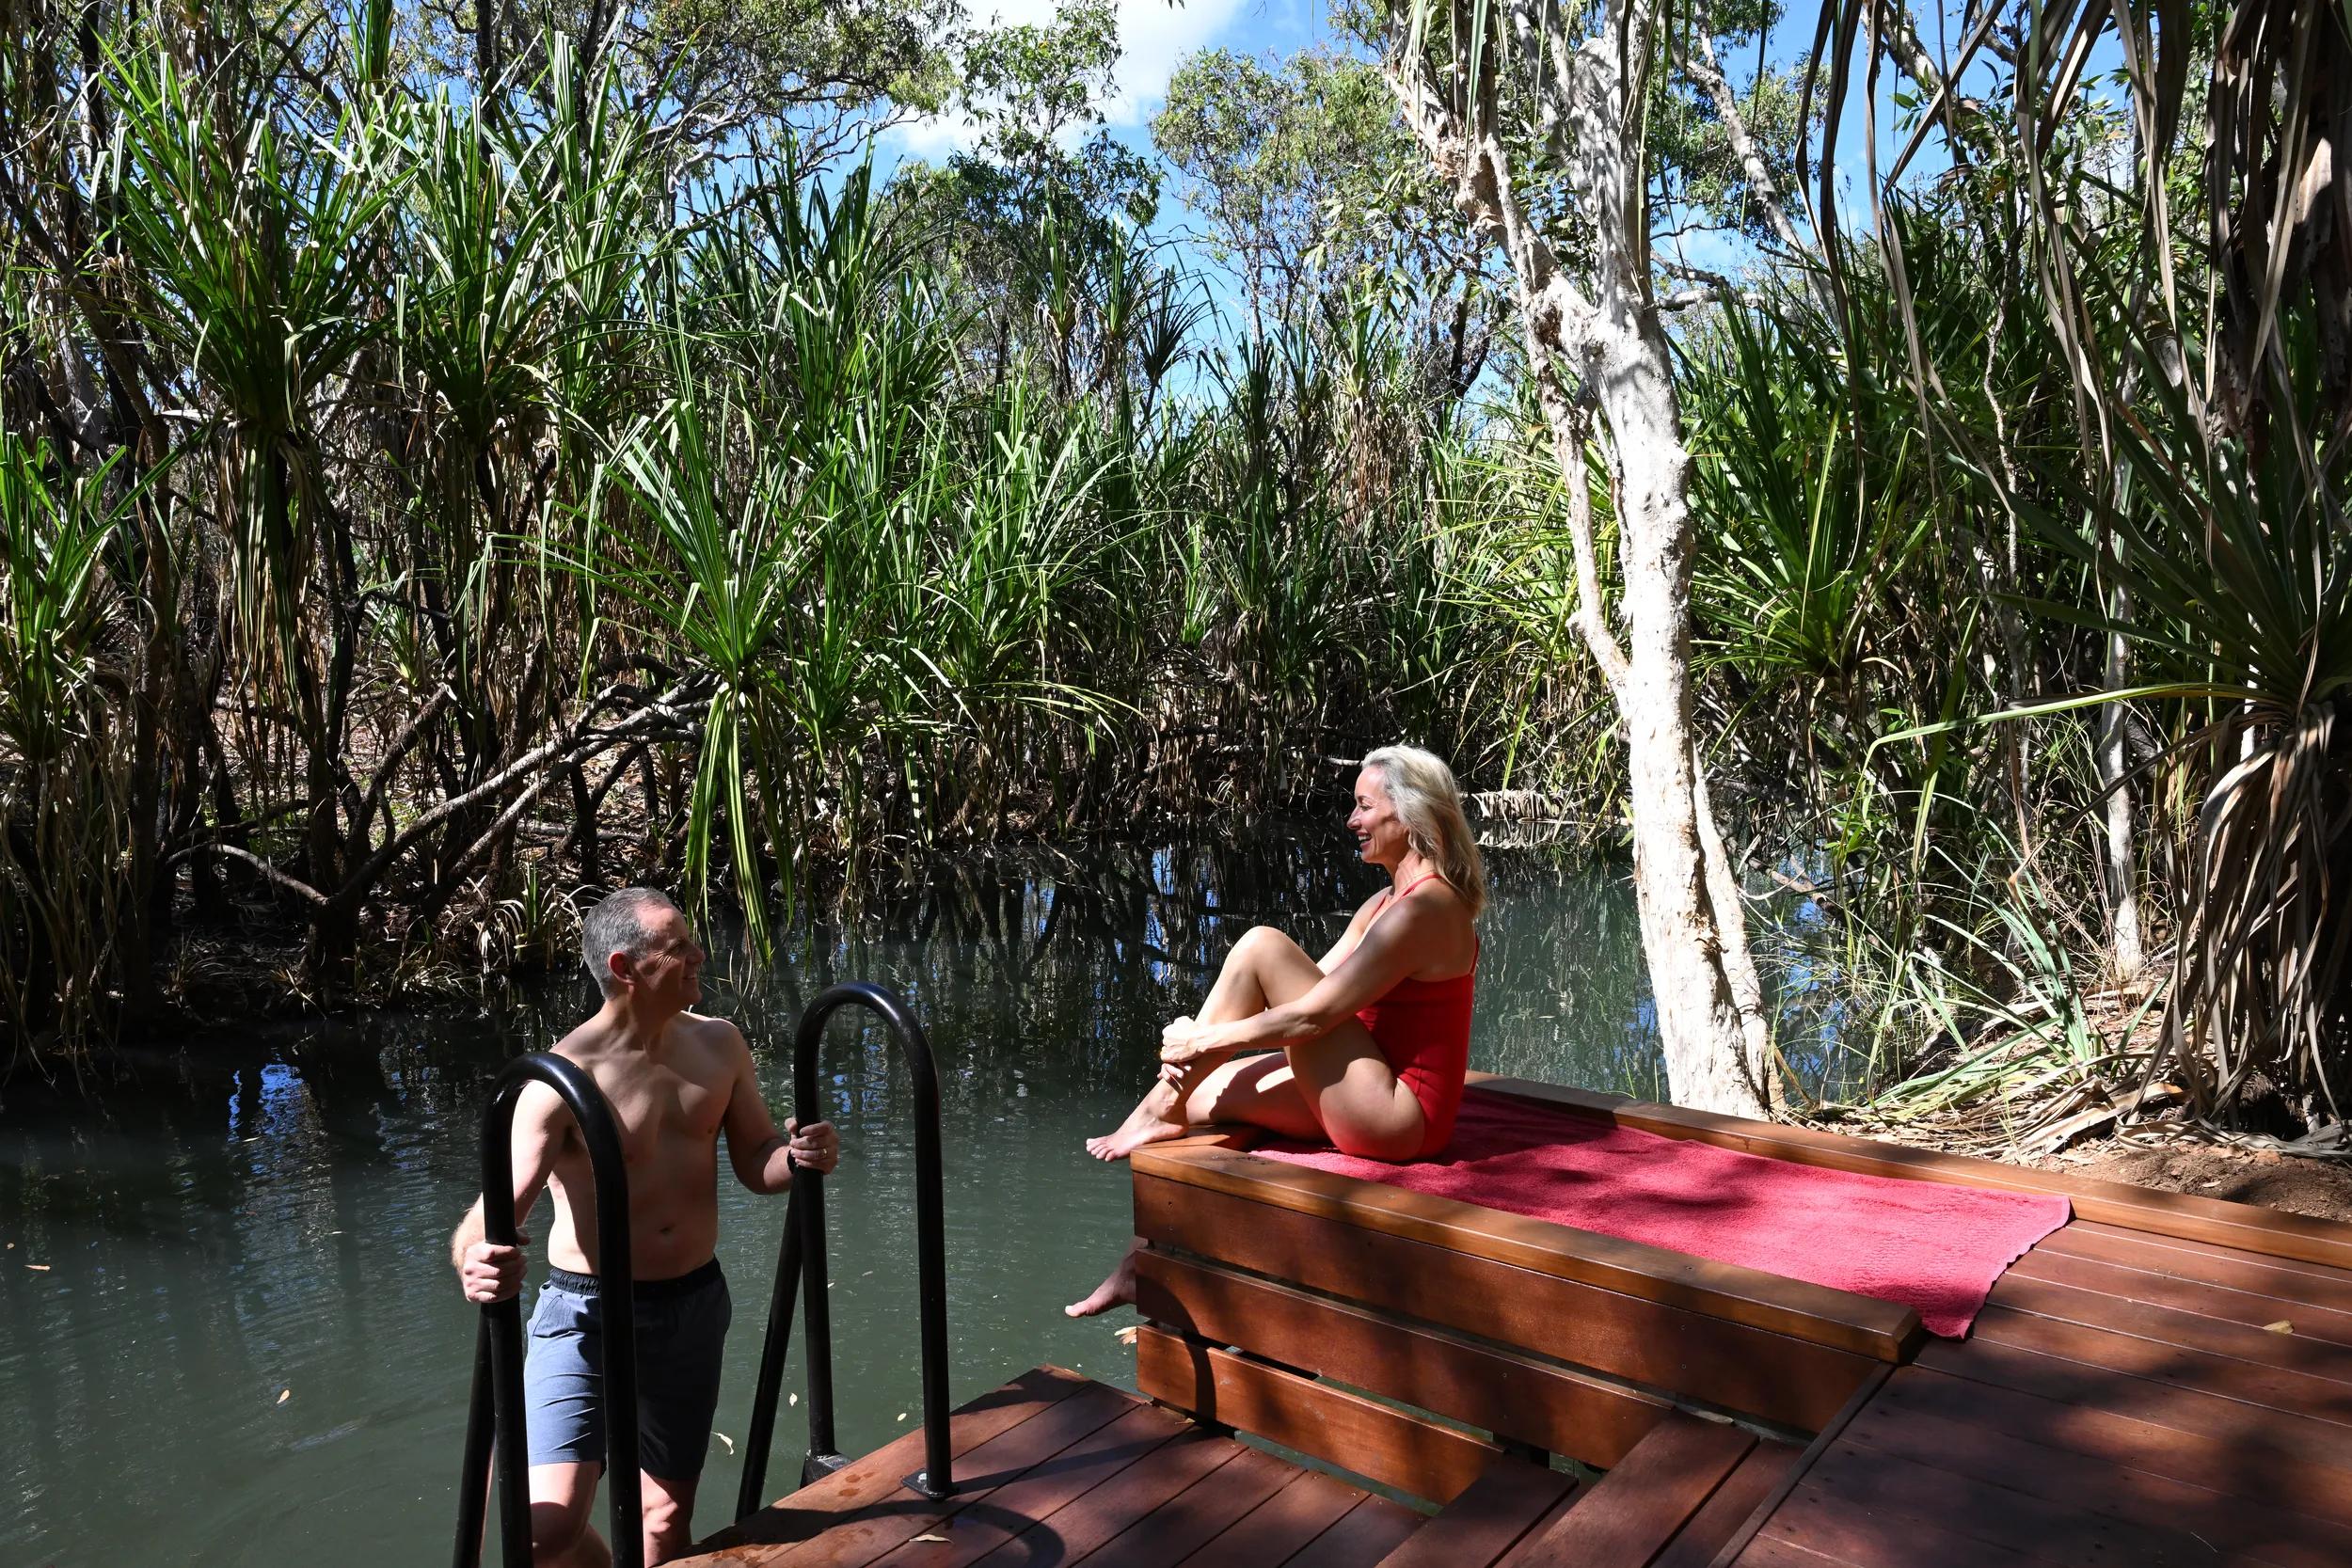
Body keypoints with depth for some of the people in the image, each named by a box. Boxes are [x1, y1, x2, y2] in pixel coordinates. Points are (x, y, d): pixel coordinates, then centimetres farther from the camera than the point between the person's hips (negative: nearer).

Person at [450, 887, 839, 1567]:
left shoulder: (719, 1044, -1)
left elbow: (755, 1163, 6)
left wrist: (797, 1155, -16)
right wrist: (476, 1263, -49)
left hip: (694, 1305, 5)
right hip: (588, 1312, -4)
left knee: (668, 1512, 17)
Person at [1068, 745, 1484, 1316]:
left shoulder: (1425, 908, -19)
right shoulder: (1387, 901, 12)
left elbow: (1311, 1014, -22)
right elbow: (1314, 986, 11)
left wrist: (1204, 1041, -13)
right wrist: (1203, 1039, -1)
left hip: (1395, 1116, -10)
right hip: (1369, 1097, 10)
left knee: (1261, 947, -17)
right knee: (1198, 1095, 2)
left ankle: (1163, 1109, -4)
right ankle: (1147, 1261, 12)